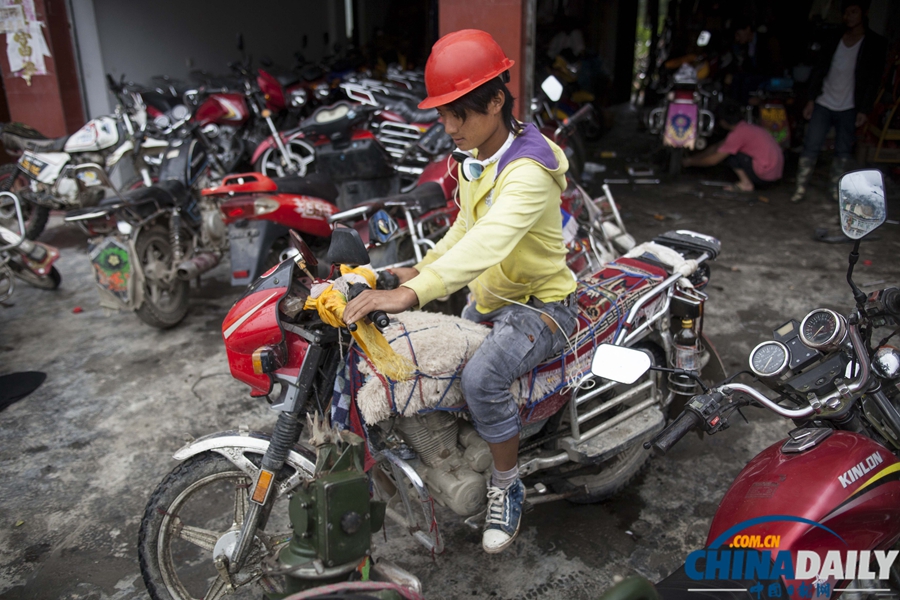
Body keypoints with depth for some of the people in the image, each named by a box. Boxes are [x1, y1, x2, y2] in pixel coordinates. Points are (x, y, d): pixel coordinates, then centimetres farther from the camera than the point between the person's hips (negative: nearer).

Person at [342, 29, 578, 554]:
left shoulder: (529, 169, -27)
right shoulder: (474, 160, 4)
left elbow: (492, 239, -45)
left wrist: (412, 293, -56)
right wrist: (422, 269, 6)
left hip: (541, 305, -9)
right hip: (487, 299, 9)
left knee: (481, 378, -32)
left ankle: (507, 485, -6)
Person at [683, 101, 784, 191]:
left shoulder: (738, 133, -15)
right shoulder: (747, 127, 15)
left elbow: (714, 160, -9)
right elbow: (716, 147, 23)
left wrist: (691, 162, 6)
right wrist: (693, 158, 25)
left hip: (764, 175, -9)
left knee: (726, 154, -6)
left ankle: (746, 183, -6)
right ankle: (748, 181, 7)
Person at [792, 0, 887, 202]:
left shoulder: (875, 44, -1)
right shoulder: (834, 40, 8)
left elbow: (873, 80, -4)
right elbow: (819, 70, 9)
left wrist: (864, 110, -9)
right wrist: (811, 100, 3)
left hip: (848, 109, -2)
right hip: (824, 104, 2)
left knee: (843, 152, 4)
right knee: (810, 146, -4)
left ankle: (836, 189, 14)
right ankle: (801, 188, 2)